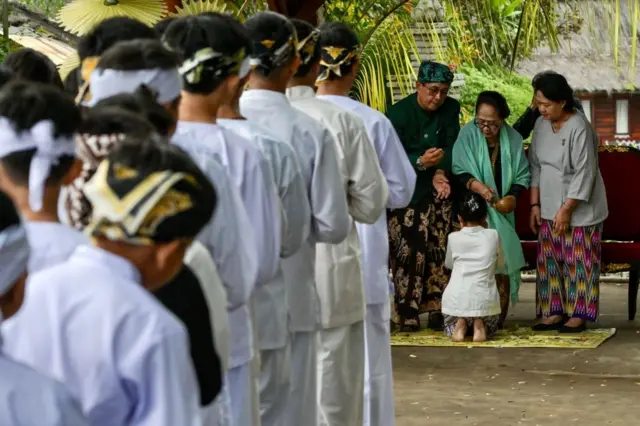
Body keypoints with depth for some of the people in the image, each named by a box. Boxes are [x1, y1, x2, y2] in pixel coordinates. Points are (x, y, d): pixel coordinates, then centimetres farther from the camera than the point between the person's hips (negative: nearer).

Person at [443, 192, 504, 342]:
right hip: (485, 300, 0)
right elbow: (500, 263, 20)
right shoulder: (493, 235, 4)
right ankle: (480, 326, -3)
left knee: (449, 327, 31)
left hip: (456, 300, 0)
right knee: (490, 328, 31)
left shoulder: (454, 238, 3)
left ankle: (459, 326, -3)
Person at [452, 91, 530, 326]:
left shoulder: (513, 139, 0)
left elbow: (522, 175, 4)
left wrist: (513, 196, -14)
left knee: (501, 262, -1)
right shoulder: (467, 134, -7)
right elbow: (458, 171, -9)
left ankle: (498, 319, 7)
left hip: (501, 212, 2)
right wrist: (475, 185, -27)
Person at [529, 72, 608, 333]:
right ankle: (555, 312, 15)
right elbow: (535, 166, 10)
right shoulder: (541, 125, 3)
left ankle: (578, 315, 7)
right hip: (550, 209, 7)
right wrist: (535, 205, 5)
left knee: (578, 262, 0)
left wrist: (566, 209, -19)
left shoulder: (579, 128, -19)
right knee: (550, 261, 8)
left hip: (579, 210, -7)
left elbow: (584, 174, -20)